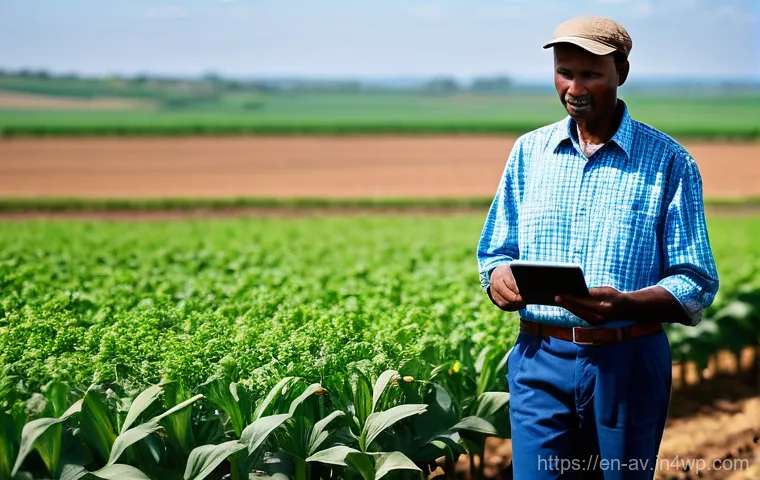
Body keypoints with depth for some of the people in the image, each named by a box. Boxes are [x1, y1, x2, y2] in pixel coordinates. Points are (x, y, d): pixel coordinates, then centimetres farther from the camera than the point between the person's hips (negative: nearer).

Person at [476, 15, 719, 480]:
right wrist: (504, 282, -12)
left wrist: (623, 305, -23)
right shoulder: (528, 151, 10)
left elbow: (697, 285, -4)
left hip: (628, 364, -2)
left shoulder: (668, 161, -2)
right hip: (540, 360, 2)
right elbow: (494, 257, 13)